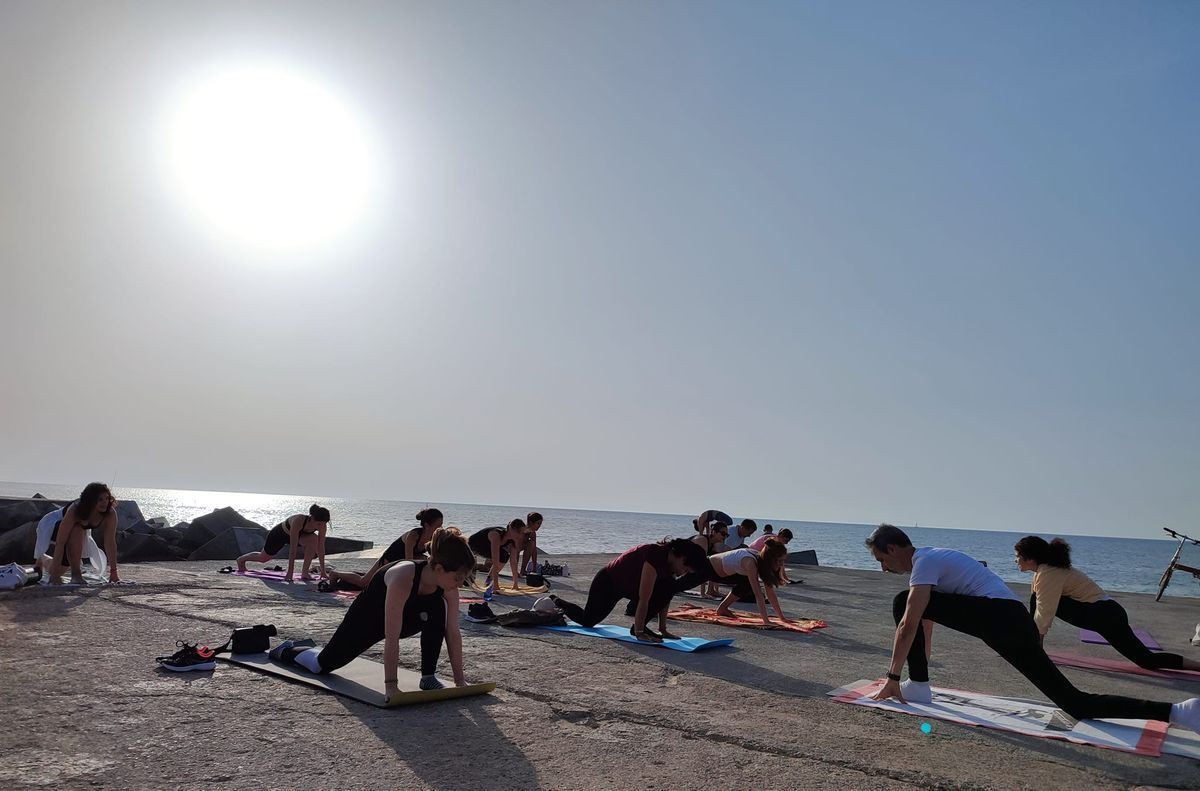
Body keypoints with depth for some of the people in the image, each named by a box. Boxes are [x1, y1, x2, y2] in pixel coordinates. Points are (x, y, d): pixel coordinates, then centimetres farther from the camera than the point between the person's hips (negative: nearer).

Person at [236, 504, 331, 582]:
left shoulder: (322, 525, -30)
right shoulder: (298, 521, -45)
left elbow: (320, 547, -21)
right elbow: (293, 548, -44)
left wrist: (322, 570, -22)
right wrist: (290, 572, -44)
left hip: (297, 534, 3)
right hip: (280, 533, -3)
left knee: (314, 539, -29)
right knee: (263, 558, 20)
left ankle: (305, 571, -17)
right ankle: (242, 559, 53)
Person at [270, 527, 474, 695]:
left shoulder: (448, 584, -24)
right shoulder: (403, 578, -43)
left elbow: (453, 632, -17)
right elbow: (391, 639, -41)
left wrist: (459, 679, -16)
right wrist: (390, 685, -39)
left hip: (401, 618, 4)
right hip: (365, 618, -4)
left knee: (439, 609, -26)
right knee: (322, 664, 14)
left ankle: (428, 677, -12)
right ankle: (287, 650, 46)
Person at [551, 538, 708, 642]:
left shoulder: (669, 561, -11)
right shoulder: (655, 556, -37)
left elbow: (664, 597, -3)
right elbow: (644, 600, -36)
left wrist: (663, 630, -4)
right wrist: (639, 633, -32)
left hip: (629, 584, 7)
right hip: (606, 583, -7)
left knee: (669, 586, -15)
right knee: (588, 621, 9)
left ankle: (639, 626, -7)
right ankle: (556, 602, 33)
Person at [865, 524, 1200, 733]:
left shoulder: (923, 561, -6)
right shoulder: (930, 559, 24)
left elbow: (909, 624, -15)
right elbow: (925, 623, 33)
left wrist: (893, 676, -9)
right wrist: (917, 671, 38)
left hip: (997, 615, -10)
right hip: (1017, 621, 10)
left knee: (903, 603, -10)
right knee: (1076, 703, 9)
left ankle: (916, 689, -4)